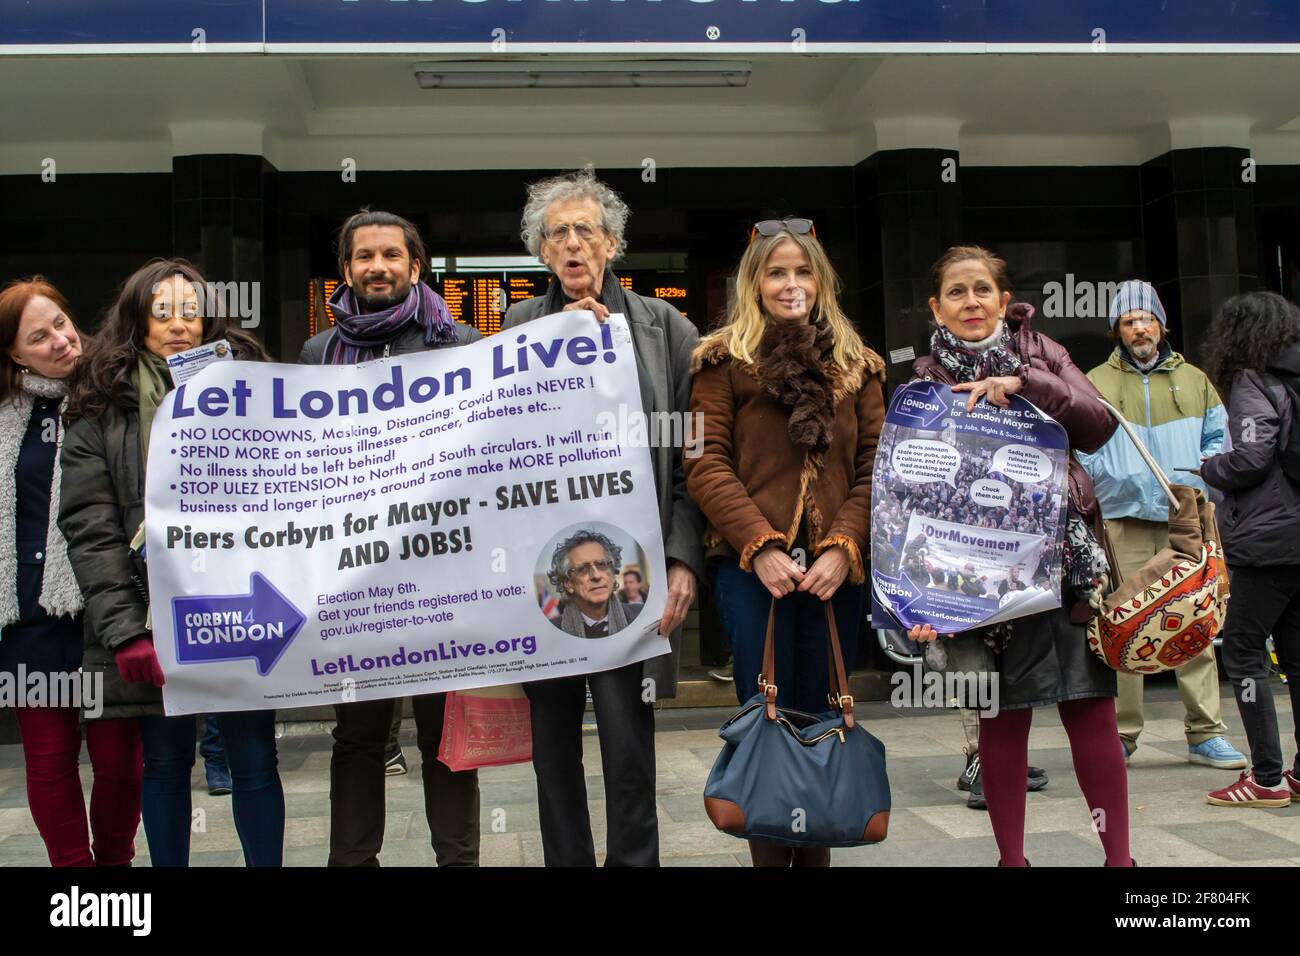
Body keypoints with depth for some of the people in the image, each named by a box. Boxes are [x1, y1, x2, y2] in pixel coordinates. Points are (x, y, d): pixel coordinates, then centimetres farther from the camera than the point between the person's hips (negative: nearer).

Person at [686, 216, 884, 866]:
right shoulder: (725, 360, 5)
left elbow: (875, 466, 7)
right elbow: (705, 464, -3)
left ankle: (816, 854, 21)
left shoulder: (856, 363, 14)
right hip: (751, 569, -3)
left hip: (836, 571, 3)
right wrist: (760, 546, -13)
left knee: (823, 722, 8)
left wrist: (843, 546, -8)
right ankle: (769, 856, 13)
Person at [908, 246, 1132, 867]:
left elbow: (1099, 427, -3)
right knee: (1003, 716, 4)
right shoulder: (927, 380, 1)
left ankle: (1119, 855, 14)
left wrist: (1023, 384, -16)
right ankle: (1011, 856, 17)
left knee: (1092, 710, 2)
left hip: (1068, 552, 2)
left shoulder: (1039, 352, 9)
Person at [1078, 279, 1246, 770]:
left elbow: (1217, 439, 19)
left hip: (1186, 518, 2)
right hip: (1123, 519, -1)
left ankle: (1205, 734, 6)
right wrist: (1112, 478, -9)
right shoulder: (1095, 384, 11)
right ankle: (1120, 736, 4)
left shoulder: (1194, 379, 17)